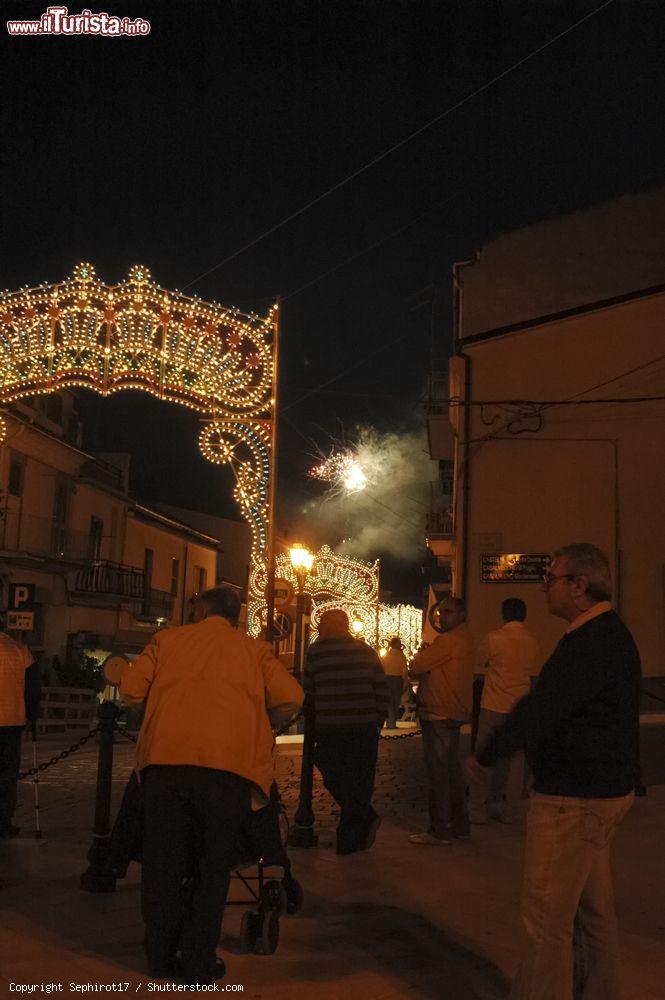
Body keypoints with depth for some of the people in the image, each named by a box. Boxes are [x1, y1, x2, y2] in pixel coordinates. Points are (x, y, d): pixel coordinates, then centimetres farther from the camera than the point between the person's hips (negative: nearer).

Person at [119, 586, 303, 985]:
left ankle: (161, 957, 23)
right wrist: (259, 715, 26)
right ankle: (199, 963, 14)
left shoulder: (167, 639, 16)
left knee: (164, 862, 14)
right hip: (228, 763, -1)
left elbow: (130, 689, 10)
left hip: (165, 759, 1)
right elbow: (291, 698, 6)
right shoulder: (254, 650, 15)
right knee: (212, 865, 11)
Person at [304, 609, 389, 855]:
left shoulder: (315, 652, -1)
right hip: (364, 729, 2)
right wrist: (377, 721, 12)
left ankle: (366, 819, 9)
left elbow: (307, 694, 2)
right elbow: (382, 690, 4)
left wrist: (311, 724, 13)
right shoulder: (366, 651, 5)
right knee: (359, 783, 9)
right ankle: (350, 841, 13)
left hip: (329, 730, -2)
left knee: (334, 778, 16)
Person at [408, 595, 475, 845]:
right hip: (454, 713, 10)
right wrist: (424, 658, 3)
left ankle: (439, 830, -1)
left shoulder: (448, 640, -16)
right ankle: (459, 826, 23)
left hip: (439, 714, -10)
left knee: (438, 772, -5)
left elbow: (415, 668, -14)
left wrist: (420, 655, 6)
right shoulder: (465, 638, 16)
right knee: (452, 770, 15)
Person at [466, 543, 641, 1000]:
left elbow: (542, 709, -26)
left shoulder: (593, 643, -22)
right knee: (592, 908, 20)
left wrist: (484, 757, -14)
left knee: (547, 915, -2)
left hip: (574, 799, -11)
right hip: (599, 790, 11)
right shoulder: (608, 634, 11)